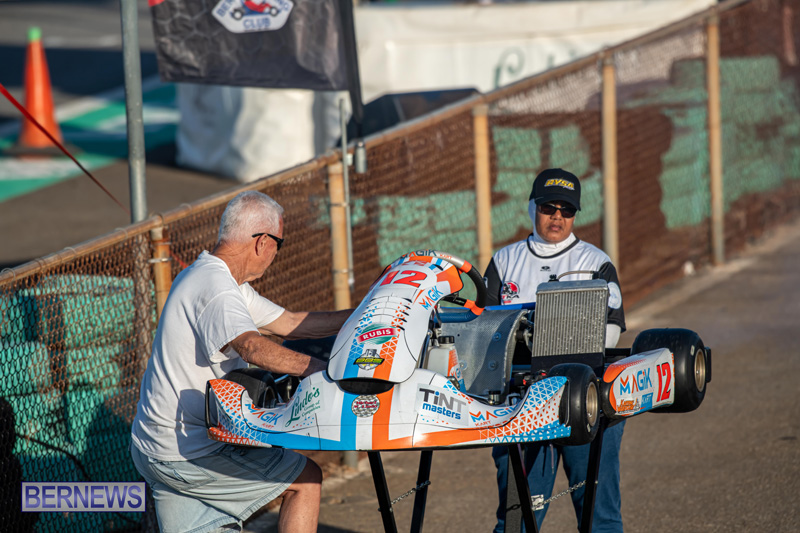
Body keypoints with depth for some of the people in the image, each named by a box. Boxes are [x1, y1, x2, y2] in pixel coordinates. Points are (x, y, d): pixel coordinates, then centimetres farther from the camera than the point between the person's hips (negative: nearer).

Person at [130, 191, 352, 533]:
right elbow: (252, 347, -38)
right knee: (305, 479, -1)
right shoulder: (216, 289, -20)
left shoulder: (206, 276, 14)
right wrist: (329, 372, -44)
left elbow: (288, 323, 18)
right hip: (185, 455, -10)